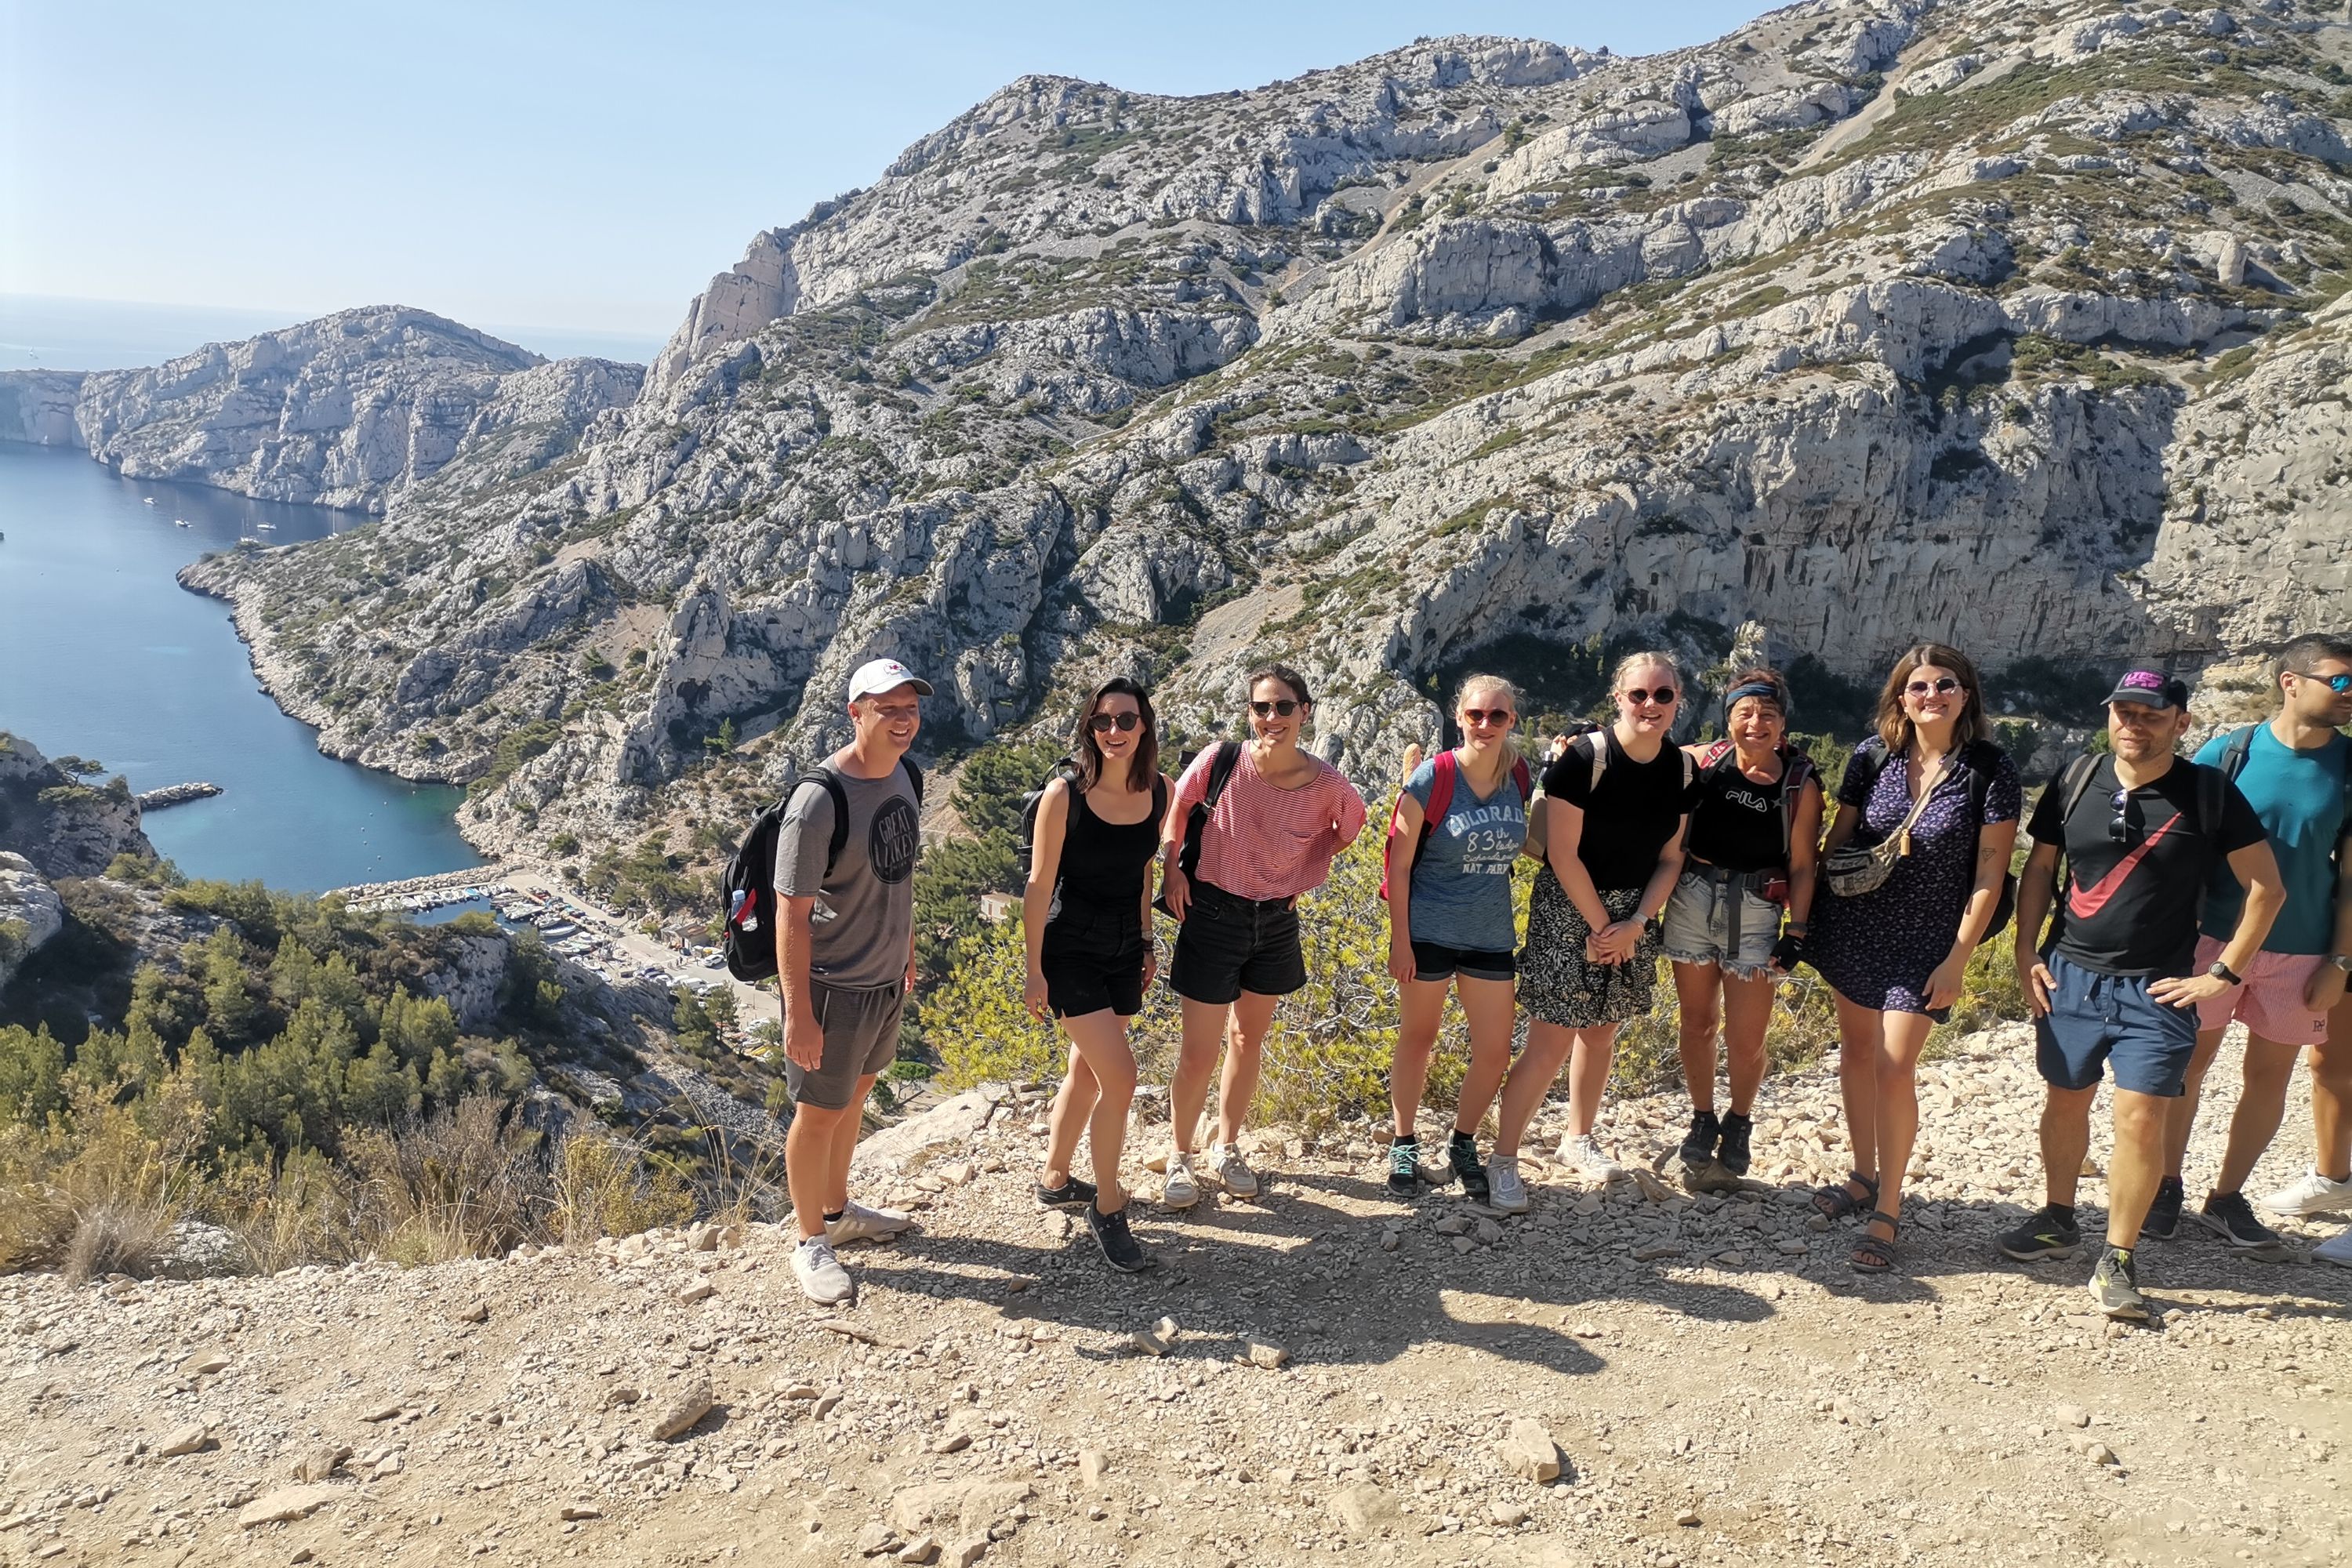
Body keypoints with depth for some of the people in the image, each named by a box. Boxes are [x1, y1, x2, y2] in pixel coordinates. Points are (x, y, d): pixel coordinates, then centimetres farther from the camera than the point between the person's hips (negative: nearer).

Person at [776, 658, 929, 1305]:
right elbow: (793, 914, -24)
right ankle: (811, 1244, 28)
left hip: (886, 978, 8)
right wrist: (799, 1015, -24)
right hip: (832, 986, -8)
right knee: (819, 1112, 8)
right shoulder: (820, 800, -26)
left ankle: (838, 1210, 45)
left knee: (856, 1093, 24)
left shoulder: (905, 774, 0)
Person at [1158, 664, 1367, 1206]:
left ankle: (1227, 1150, 36)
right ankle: (1180, 1157, 22)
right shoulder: (1222, 760, -18)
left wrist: (1305, 876, 3)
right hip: (1212, 914, -3)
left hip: (1277, 921, 3)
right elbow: (1178, 804, 1)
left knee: (1249, 1039, 18)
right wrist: (1171, 866, -6)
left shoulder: (1327, 785, -14)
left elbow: (1349, 827, 9)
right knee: (1199, 1053, 1)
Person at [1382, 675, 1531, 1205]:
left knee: (1494, 1052, 6)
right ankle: (1404, 1146, 29)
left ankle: (1463, 1146, 28)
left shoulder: (1519, 776, 0)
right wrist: (1400, 938, -11)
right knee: (1418, 1039, 11)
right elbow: (1399, 862, -10)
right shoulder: (1432, 778, -13)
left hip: (1491, 934, 4)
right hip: (1429, 932, -4)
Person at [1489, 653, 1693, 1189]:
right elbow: (1562, 853, -17)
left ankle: (1579, 1140, 37)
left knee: (1601, 1034, 17)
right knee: (1551, 1046, -6)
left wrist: (1635, 924, -7)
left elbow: (1670, 857, 5)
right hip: (1569, 909, -6)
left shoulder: (1681, 769, 1)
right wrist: (1602, 927, -13)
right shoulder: (1586, 757, -18)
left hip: (1634, 916, 6)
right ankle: (1503, 1158, 7)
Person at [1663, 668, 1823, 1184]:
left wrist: (1796, 935, -7)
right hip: (1692, 902, 2)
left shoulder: (1801, 785, -4)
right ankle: (1702, 1121, 34)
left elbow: (1802, 867, -2)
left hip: (1756, 913, -1)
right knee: (1698, 1023, 13)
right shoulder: (1702, 762, -2)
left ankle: (1738, 1123, 31)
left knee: (1746, 1040, 2)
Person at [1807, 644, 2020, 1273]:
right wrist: (1807, 913, 5)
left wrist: (1958, 959, -11)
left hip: (1925, 941, -4)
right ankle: (1864, 1178, 30)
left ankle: (1888, 1211, 5)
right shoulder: (1872, 758, -1)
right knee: (1856, 1050, 13)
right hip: (1853, 926, 4)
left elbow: (1989, 875, -8)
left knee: (1895, 1065, -7)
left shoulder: (1990, 772, -9)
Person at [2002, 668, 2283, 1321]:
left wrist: (2224, 974, -5)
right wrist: (2026, 954, 4)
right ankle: (2058, 1221, 33)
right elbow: (2039, 868, 10)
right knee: (2066, 1100, 14)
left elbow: (2265, 886, -2)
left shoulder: (2209, 793, -7)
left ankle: (2118, 1262, 6)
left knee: (2140, 1120, -7)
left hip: (2157, 989, -3)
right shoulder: (2076, 779, 1)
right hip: (2069, 975, 3)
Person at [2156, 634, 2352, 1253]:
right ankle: (2167, 1187, 22)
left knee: (2271, 1072, 9)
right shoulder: (2228, 752, -7)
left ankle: (2227, 1198, 23)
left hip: (2299, 951, 2)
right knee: (2189, 1063, 6)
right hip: (2214, 939, -2)